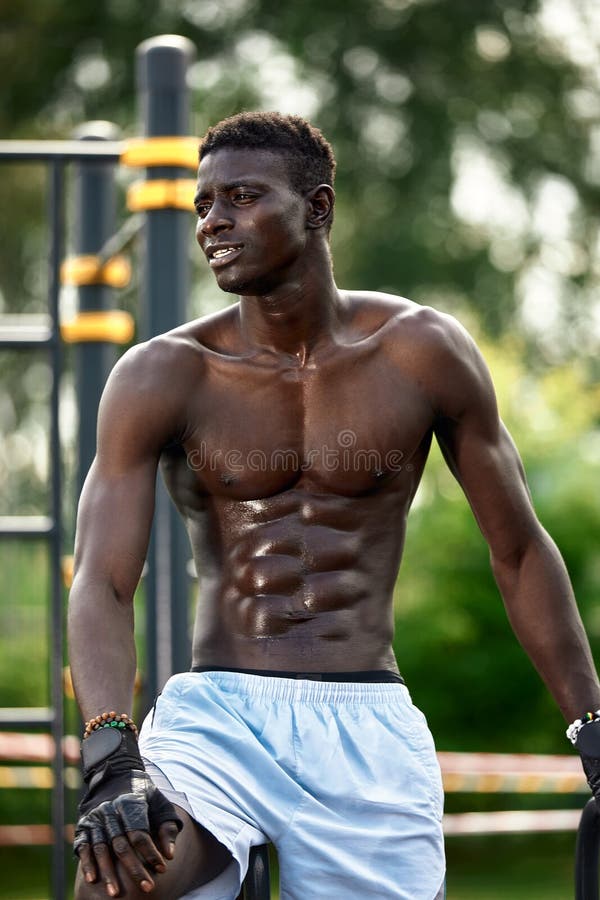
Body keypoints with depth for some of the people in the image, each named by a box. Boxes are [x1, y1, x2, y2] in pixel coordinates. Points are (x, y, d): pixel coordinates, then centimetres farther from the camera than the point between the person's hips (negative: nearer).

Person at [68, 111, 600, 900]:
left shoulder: (421, 354, 2)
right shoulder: (160, 378, -1)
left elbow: (519, 551, 11)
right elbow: (102, 582, -9)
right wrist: (112, 759, -26)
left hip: (370, 741, 2)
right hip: (214, 717, -1)